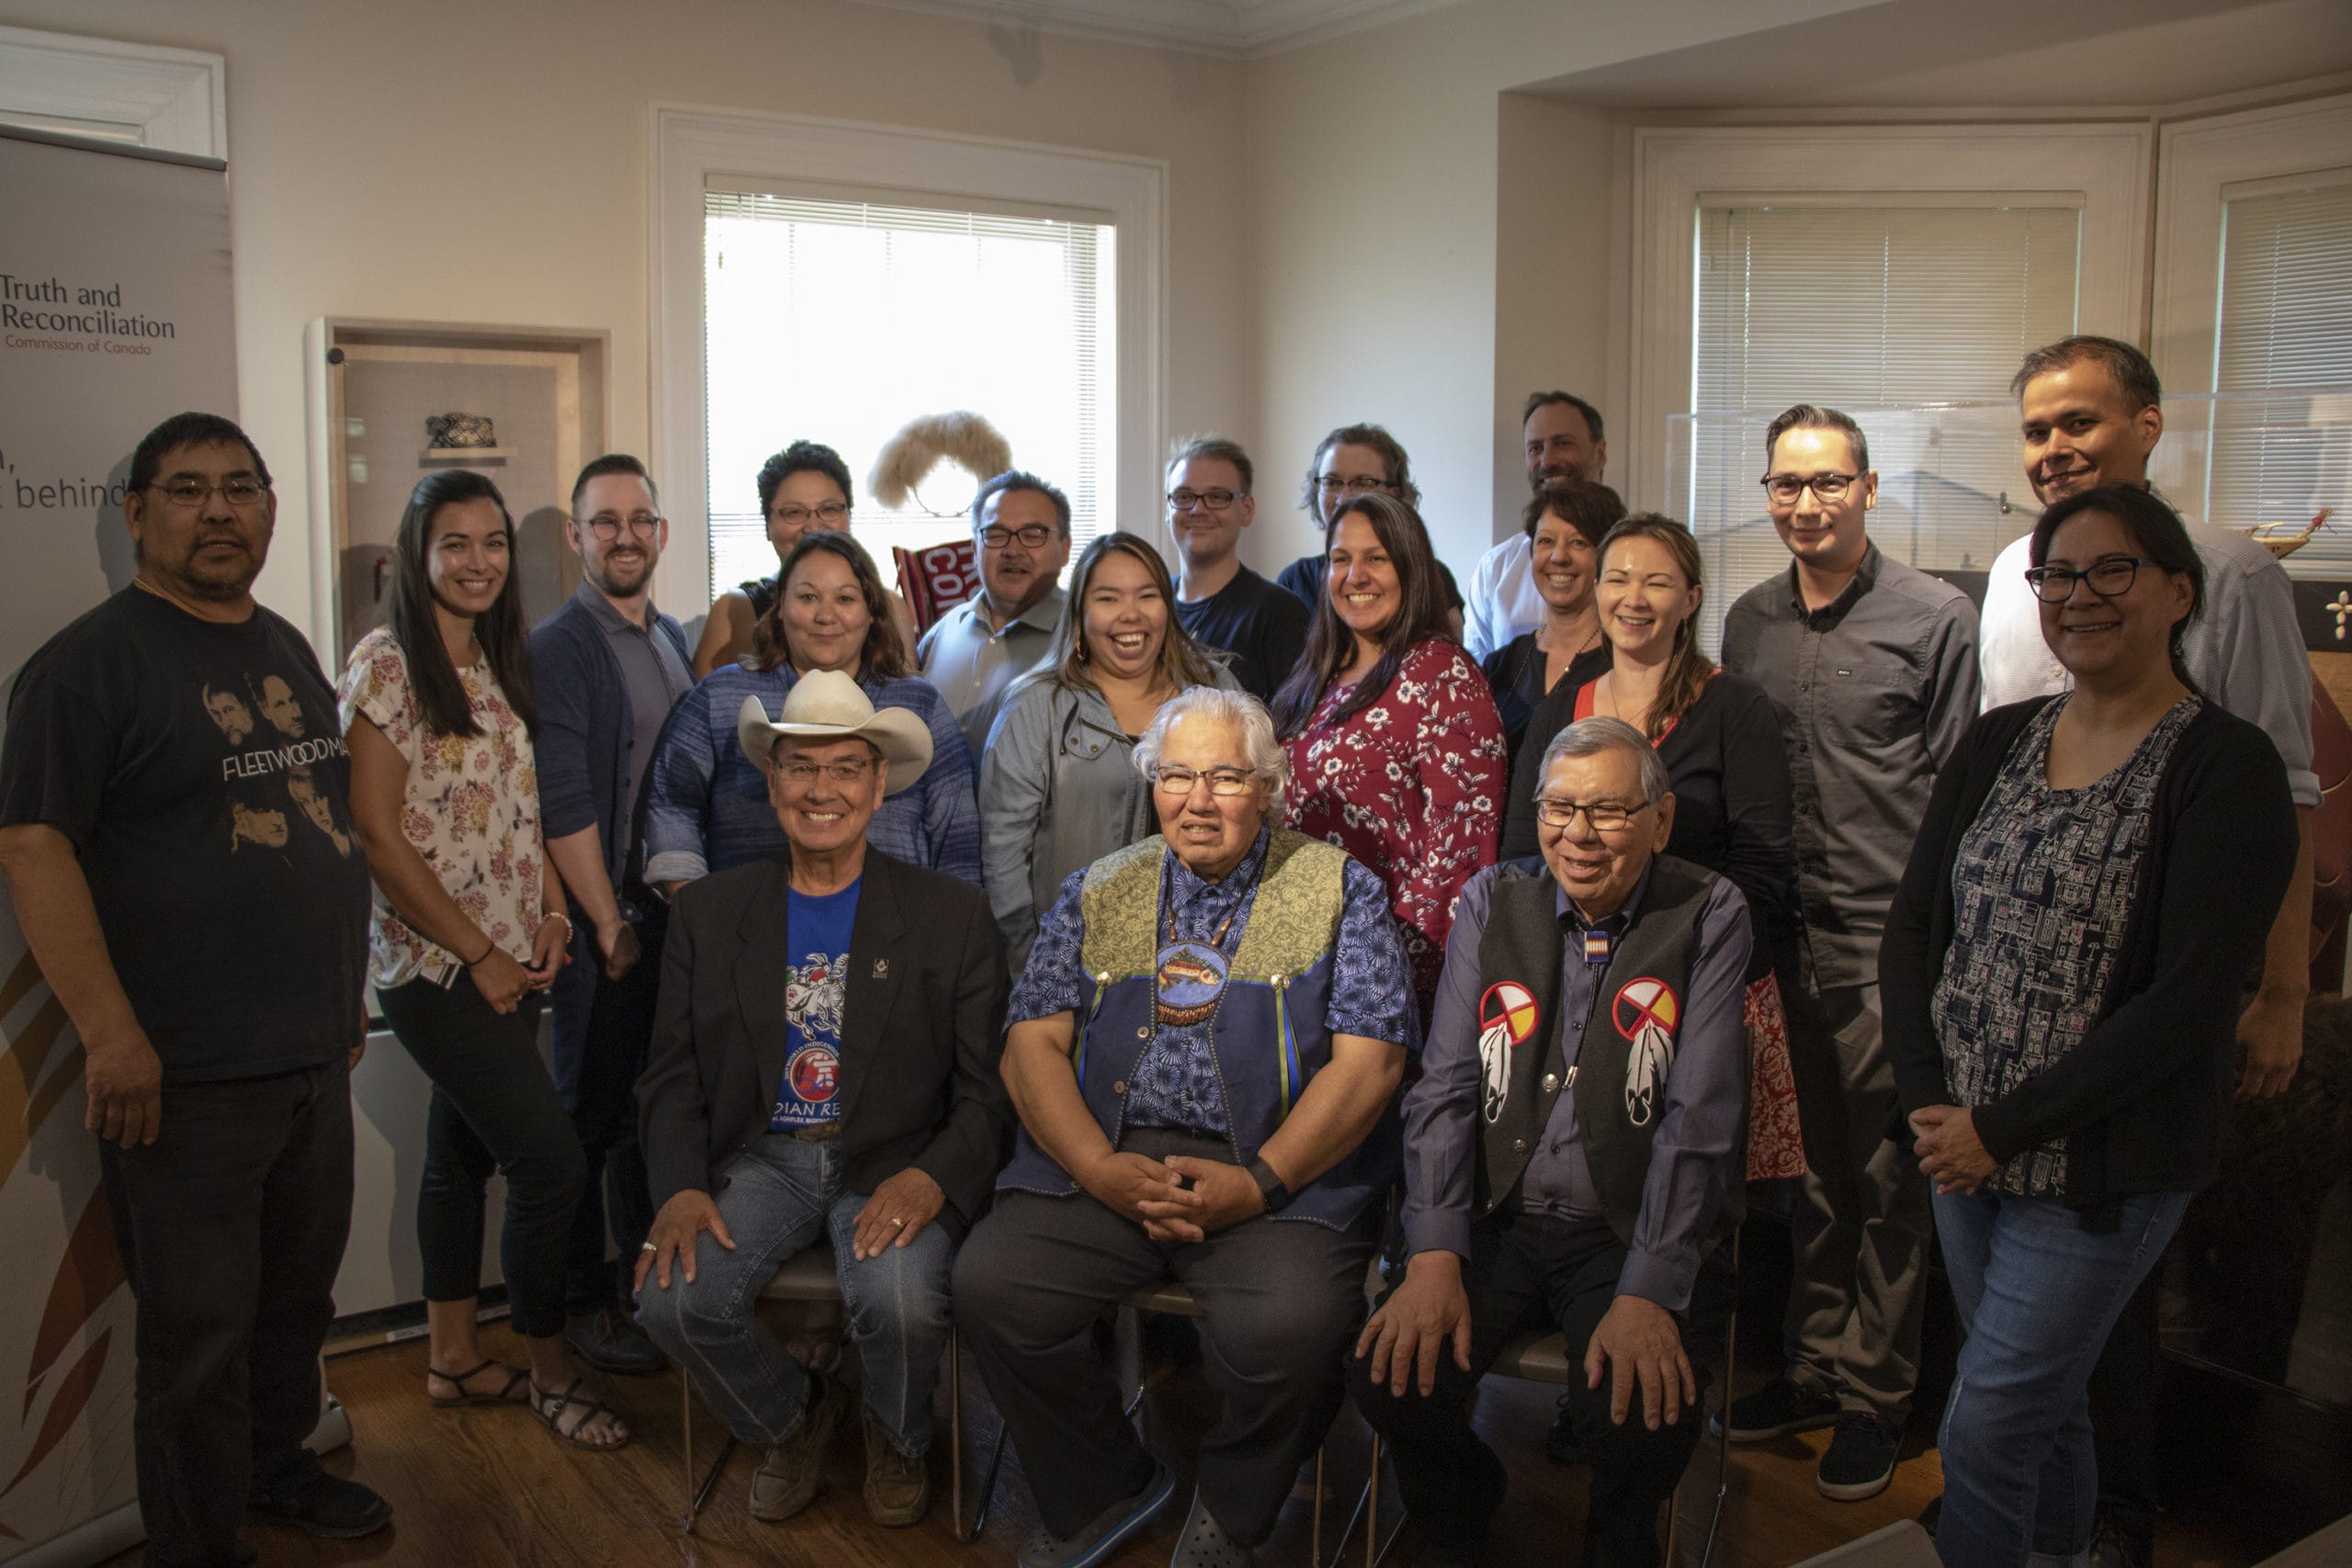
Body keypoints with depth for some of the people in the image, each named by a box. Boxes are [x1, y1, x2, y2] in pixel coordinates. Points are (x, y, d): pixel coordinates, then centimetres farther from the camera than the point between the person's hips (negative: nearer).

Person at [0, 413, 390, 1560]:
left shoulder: (287, 650, 13)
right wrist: (110, 1034, -21)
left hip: (315, 1056, 7)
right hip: (187, 1078, -7)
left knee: (297, 1295, 20)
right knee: (199, 1335, 4)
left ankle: (276, 1468, 40)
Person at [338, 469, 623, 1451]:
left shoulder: (501, 663, 11)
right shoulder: (385, 666, -12)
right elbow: (377, 833, -14)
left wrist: (552, 911, 1)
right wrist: (479, 956, -13)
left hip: (511, 963, 7)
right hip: (436, 965, -7)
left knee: (464, 1152, 16)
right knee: (552, 1164, -7)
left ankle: (453, 1359, 28)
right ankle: (550, 1367, 12)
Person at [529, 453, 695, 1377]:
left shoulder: (673, 640, 14)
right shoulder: (557, 648, -10)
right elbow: (562, 803, -15)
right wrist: (610, 923, -14)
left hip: (673, 910, 7)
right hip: (604, 919, -7)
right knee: (592, 1113, 3)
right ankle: (583, 1302, 16)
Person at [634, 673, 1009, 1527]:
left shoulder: (951, 914, 3)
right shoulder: (709, 911, 10)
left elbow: (987, 1090, -1)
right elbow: (672, 1079, 8)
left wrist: (931, 1177, -20)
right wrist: (682, 1187, -10)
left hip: (891, 1162, -2)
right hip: (759, 1158, 3)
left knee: (900, 1300, -30)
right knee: (672, 1297, -23)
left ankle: (896, 1438, 9)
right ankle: (792, 1415, 12)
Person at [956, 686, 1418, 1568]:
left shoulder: (1339, 892, 6)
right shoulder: (1098, 894, 15)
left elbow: (1368, 1061, -3)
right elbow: (1032, 1045, 7)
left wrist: (1256, 1183, -14)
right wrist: (1102, 1170, -10)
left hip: (1276, 1174, -3)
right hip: (1102, 1163, 3)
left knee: (1288, 1325, -30)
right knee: (989, 1286, -20)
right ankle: (1100, 1494, 7)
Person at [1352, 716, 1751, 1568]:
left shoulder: (1708, 916, -3)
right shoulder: (1493, 901, 6)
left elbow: (1700, 1119, -11)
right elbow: (1445, 1085, 0)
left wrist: (1649, 1292, -21)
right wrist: (1434, 1258, -13)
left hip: (1635, 1233, -2)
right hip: (1498, 1218, 3)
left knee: (1645, 1411, -28)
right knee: (1392, 1374, -20)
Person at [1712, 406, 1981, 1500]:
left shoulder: (1936, 618, -4)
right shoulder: (1749, 622, 10)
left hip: (1891, 941, -4)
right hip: (1780, 936, 4)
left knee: (1889, 1181, 5)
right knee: (1806, 1168, 13)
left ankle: (1875, 1392, 18)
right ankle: (1811, 1367, 28)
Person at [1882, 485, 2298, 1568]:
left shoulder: (2227, 768, -11)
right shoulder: (1996, 744, 6)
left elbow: (2188, 999, -18)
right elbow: (1912, 926, 6)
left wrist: (2004, 1129, -17)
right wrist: (1928, 1100, -8)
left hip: (2101, 1171, -5)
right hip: (1965, 1146, 5)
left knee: (1985, 1429, -2)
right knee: (2044, 1399, 19)